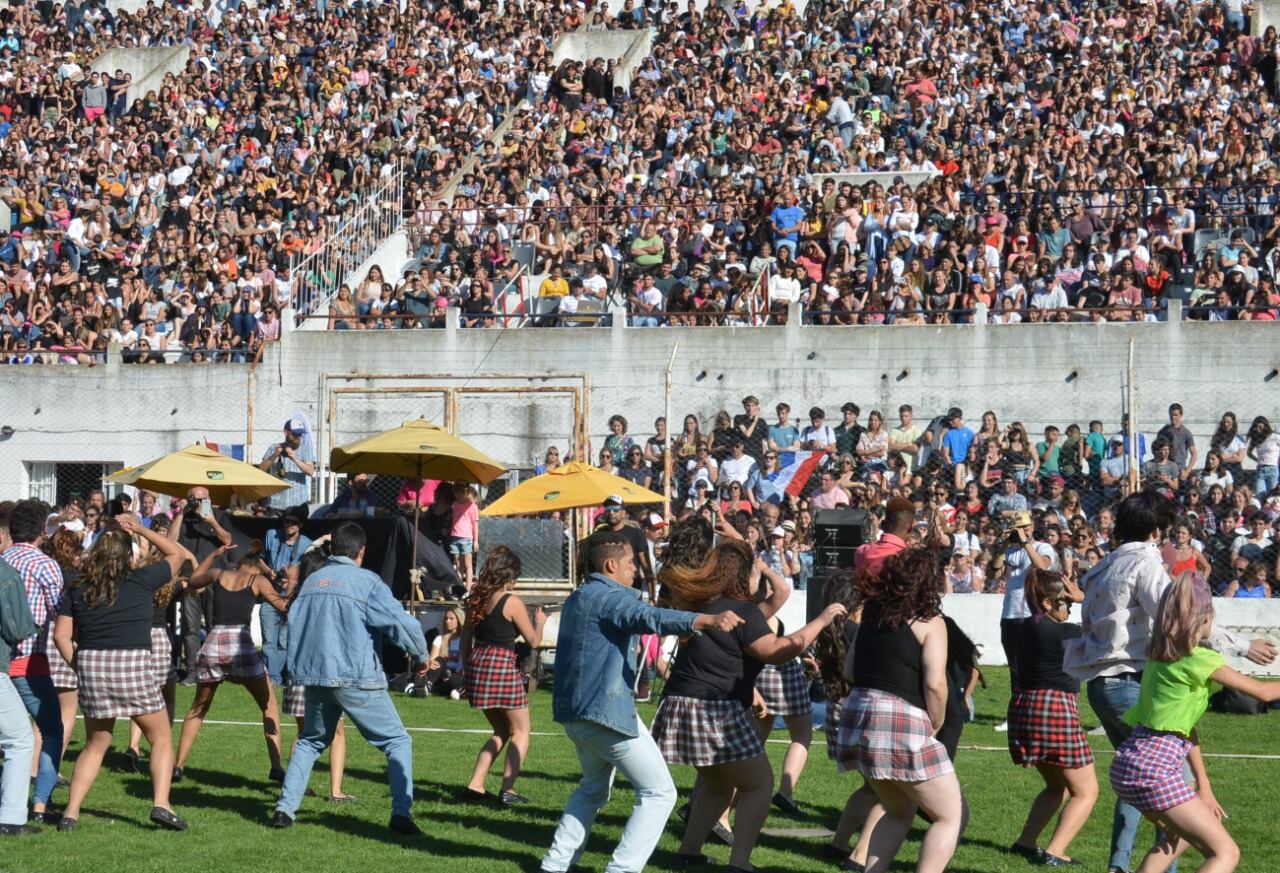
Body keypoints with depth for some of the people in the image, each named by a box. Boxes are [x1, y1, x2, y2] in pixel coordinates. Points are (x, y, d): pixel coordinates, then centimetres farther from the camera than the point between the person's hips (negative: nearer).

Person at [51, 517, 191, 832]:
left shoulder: (78, 590, 8)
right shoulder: (140, 581, 0)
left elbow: (61, 635, 2)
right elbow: (177, 553, 15)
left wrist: (79, 665, 11)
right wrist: (140, 529, 17)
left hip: (90, 666, 3)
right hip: (132, 664, -3)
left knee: (96, 744, 18)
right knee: (161, 738, 11)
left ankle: (71, 812, 9)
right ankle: (161, 803, -4)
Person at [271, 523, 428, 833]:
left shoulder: (311, 581, 11)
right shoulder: (366, 581, -6)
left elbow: (293, 622, 17)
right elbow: (401, 623, -12)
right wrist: (420, 654, 4)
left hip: (314, 676, 5)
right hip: (357, 678, -5)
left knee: (310, 741, 25)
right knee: (397, 741, 4)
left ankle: (285, 807, 13)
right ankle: (401, 813, -10)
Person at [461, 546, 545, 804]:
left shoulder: (475, 600, 8)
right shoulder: (512, 603, -10)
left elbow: (466, 640, 14)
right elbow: (534, 641, -3)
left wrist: (467, 670, 23)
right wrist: (540, 622, 16)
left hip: (477, 665, 7)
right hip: (503, 667, -7)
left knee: (501, 732, 20)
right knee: (520, 732, 8)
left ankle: (475, 785, 11)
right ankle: (507, 790, -3)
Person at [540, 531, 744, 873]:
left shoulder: (578, 598, 17)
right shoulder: (610, 597, -14)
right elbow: (651, 618, -33)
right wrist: (708, 621, -45)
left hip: (574, 710, 10)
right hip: (606, 709, -10)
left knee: (594, 787, 29)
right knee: (659, 793, -4)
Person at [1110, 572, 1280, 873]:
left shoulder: (1159, 656, 14)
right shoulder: (1198, 659, -11)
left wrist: (1203, 786, 17)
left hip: (1128, 763, 9)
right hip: (1155, 768, -9)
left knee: (1181, 835, 34)